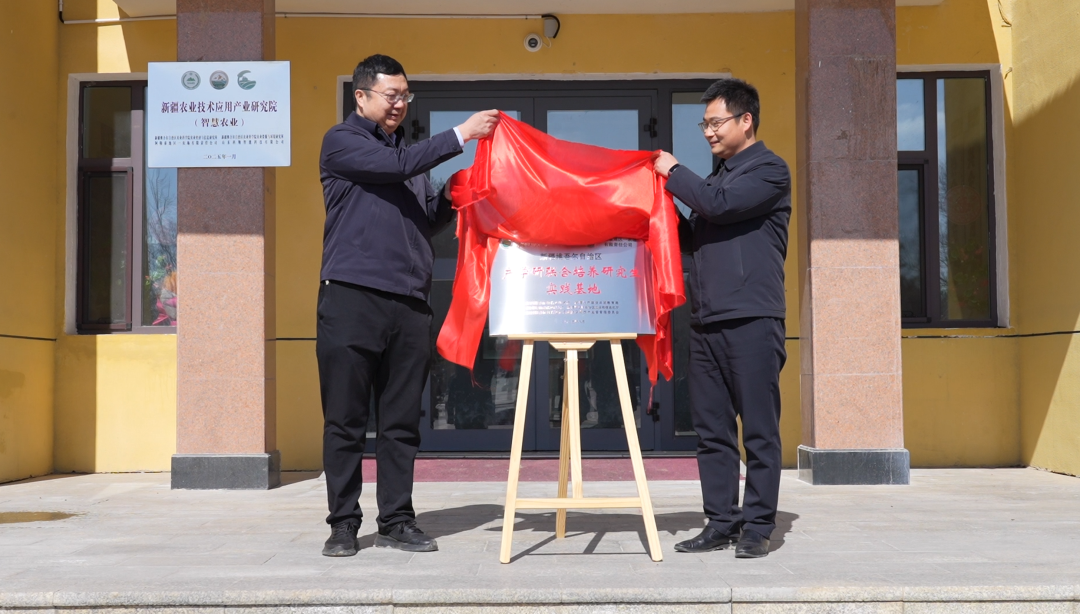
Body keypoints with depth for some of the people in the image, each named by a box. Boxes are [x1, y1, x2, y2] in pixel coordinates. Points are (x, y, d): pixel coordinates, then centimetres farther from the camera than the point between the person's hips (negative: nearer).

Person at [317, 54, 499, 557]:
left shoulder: (407, 151, 22)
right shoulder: (341, 142, 3)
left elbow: (428, 220, 20)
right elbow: (397, 167, -13)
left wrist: (454, 195, 2)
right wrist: (460, 135, -12)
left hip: (408, 303, 6)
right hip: (351, 298, -5)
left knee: (401, 422, 6)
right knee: (345, 421, 0)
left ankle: (396, 522, 13)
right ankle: (343, 524, 9)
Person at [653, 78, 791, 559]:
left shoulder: (769, 169, -1)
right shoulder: (717, 176, 23)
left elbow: (719, 205, -16)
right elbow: (695, 240, 25)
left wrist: (673, 172, -2)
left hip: (752, 320, -8)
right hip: (707, 320, 8)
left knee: (759, 430, -2)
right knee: (712, 430, 8)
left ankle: (757, 526, 4)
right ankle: (720, 524, 15)